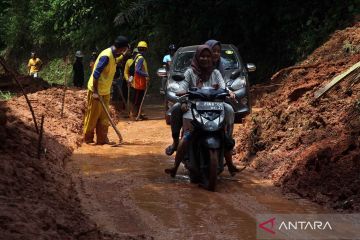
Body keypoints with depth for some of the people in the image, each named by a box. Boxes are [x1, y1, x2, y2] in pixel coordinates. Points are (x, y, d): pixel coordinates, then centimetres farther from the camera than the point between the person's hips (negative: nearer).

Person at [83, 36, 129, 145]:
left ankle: (102, 139, 13)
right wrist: (95, 92, -23)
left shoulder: (113, 55, 7)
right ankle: (88, 139, 11)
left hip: (105, 91, 9)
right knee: (92, 115, 1)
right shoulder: (106, 56, -22)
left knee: (104, 117, 9)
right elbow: (96, 74, -23)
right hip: (96, 91, -9)